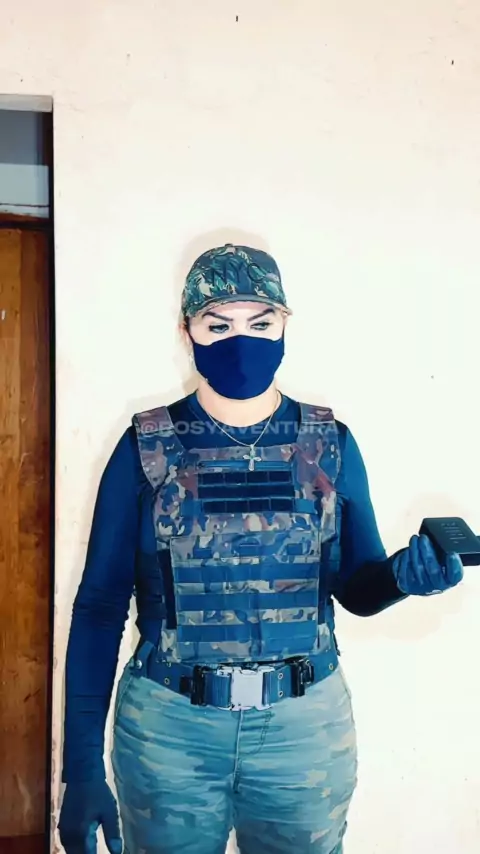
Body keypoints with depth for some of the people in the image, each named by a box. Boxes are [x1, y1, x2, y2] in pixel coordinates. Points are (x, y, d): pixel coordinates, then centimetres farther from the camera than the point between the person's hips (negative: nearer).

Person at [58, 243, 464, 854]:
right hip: (169, 727, -1)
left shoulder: (330, 444, -2)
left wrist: (404, 573, -18)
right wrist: (82, 766, -7)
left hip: (306, 727, 2)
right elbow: (100, 606, -5)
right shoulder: (146, 448, -7)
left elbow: (355, 588, 5)